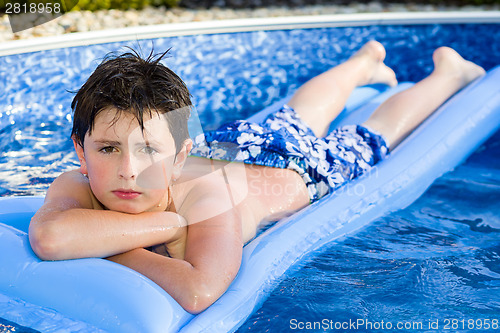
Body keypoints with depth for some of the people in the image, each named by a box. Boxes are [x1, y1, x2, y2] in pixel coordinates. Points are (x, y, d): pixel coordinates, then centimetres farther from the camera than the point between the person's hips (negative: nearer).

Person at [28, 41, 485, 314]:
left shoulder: (203, 189, -50)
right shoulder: (77, 186, -38)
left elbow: (199, 291, -62)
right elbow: (49, 239, -55)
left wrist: (111, 246, -49)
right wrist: (170, 223, -53)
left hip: (292, 169, -4)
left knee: (369, 140, 23)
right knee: (296, 116, 33)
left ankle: (447, 72, 52)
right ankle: (366, 61, 64)